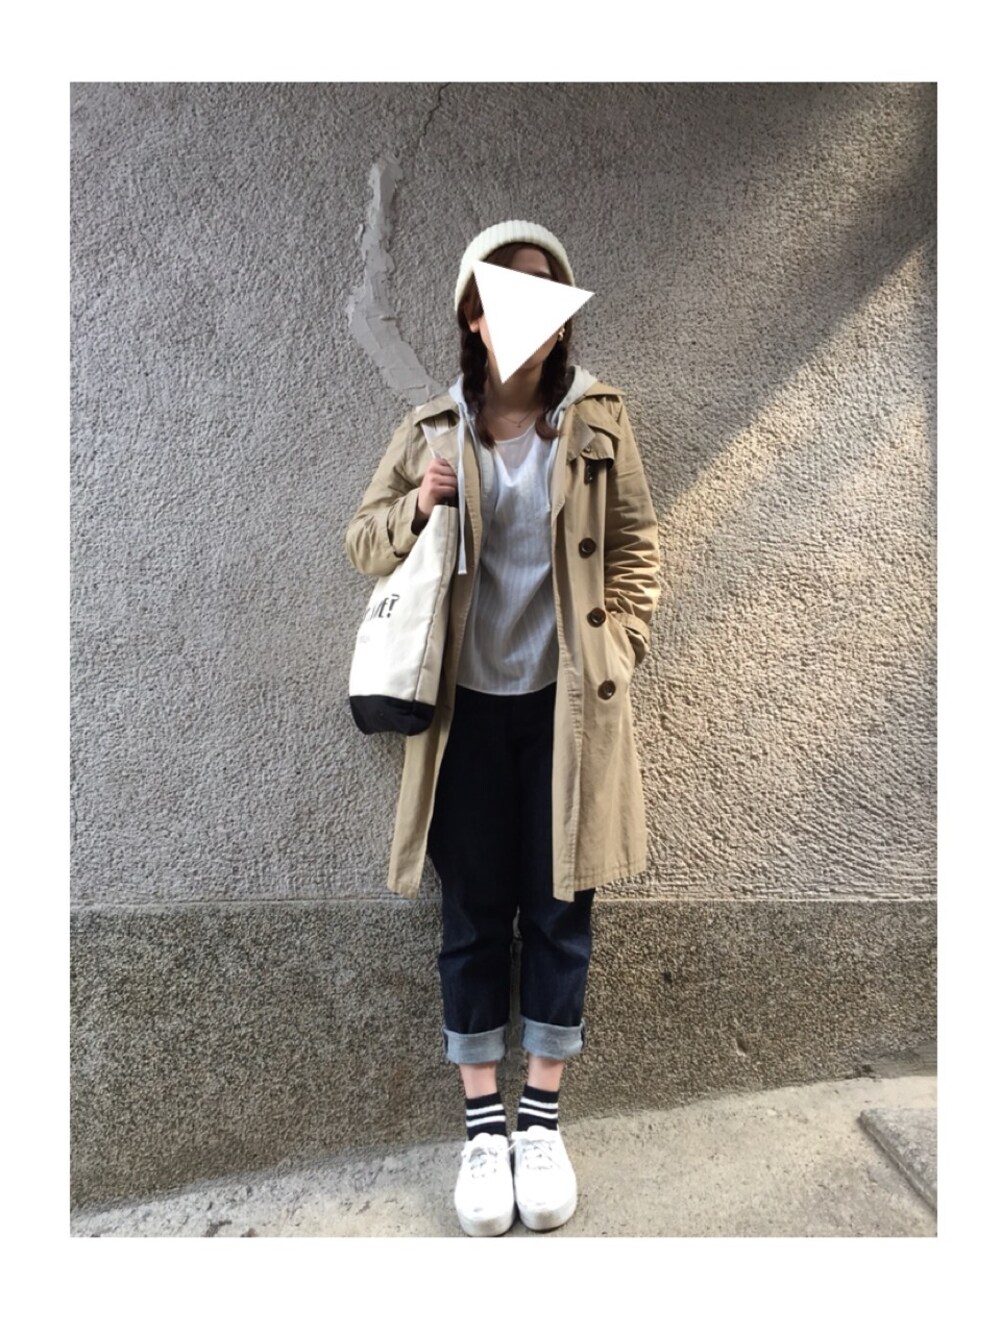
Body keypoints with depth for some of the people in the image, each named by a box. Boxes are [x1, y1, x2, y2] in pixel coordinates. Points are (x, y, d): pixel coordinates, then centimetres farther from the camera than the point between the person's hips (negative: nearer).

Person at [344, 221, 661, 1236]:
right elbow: (363, 540, 8)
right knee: (473, 914, 9)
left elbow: (635, 546, 6)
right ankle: (484, 1127, 28)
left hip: (568, 702, 0)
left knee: (559, 913, 9)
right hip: (467, 703, 1)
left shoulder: (599, 416, 4)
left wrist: (616, 652, -4)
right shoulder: (431, 427, 4)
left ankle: (543, 1121, 29)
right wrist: (416, 508, -12)